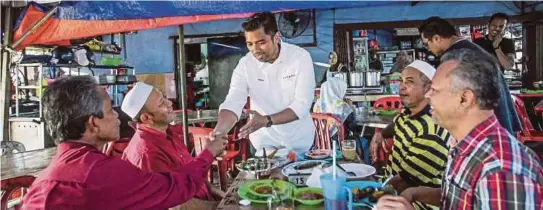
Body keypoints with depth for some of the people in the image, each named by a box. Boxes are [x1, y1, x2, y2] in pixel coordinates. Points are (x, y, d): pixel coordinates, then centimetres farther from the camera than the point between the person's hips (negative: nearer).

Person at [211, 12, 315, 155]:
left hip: (300, 141, 0)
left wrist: (266, 121, -34)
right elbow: (233, 103, -21)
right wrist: (219, 131, -41)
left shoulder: (301, 57, -17)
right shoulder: (245, 65, -12)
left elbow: (302, 105, -21)